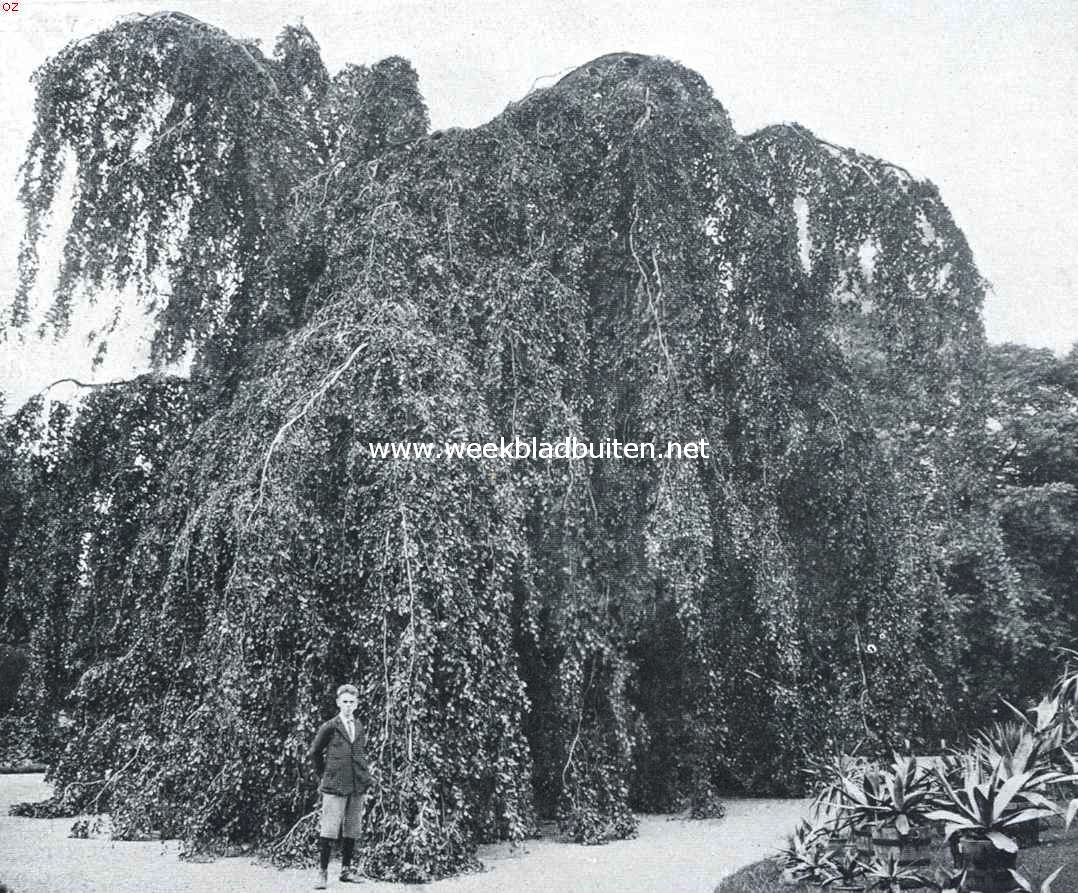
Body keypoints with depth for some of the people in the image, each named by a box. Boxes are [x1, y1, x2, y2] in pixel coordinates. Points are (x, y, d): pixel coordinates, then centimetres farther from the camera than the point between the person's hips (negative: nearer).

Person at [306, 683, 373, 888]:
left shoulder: (360, 729, 12)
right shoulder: (329, 727, -3)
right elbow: (314, 753, 5)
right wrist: (325, 774, 5)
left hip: (358, 787, 5)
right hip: (334, 786, -5)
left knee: (351, 832, 9)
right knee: (328, 831, -7)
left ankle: (346, 870, 19)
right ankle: (322, 872, 1)